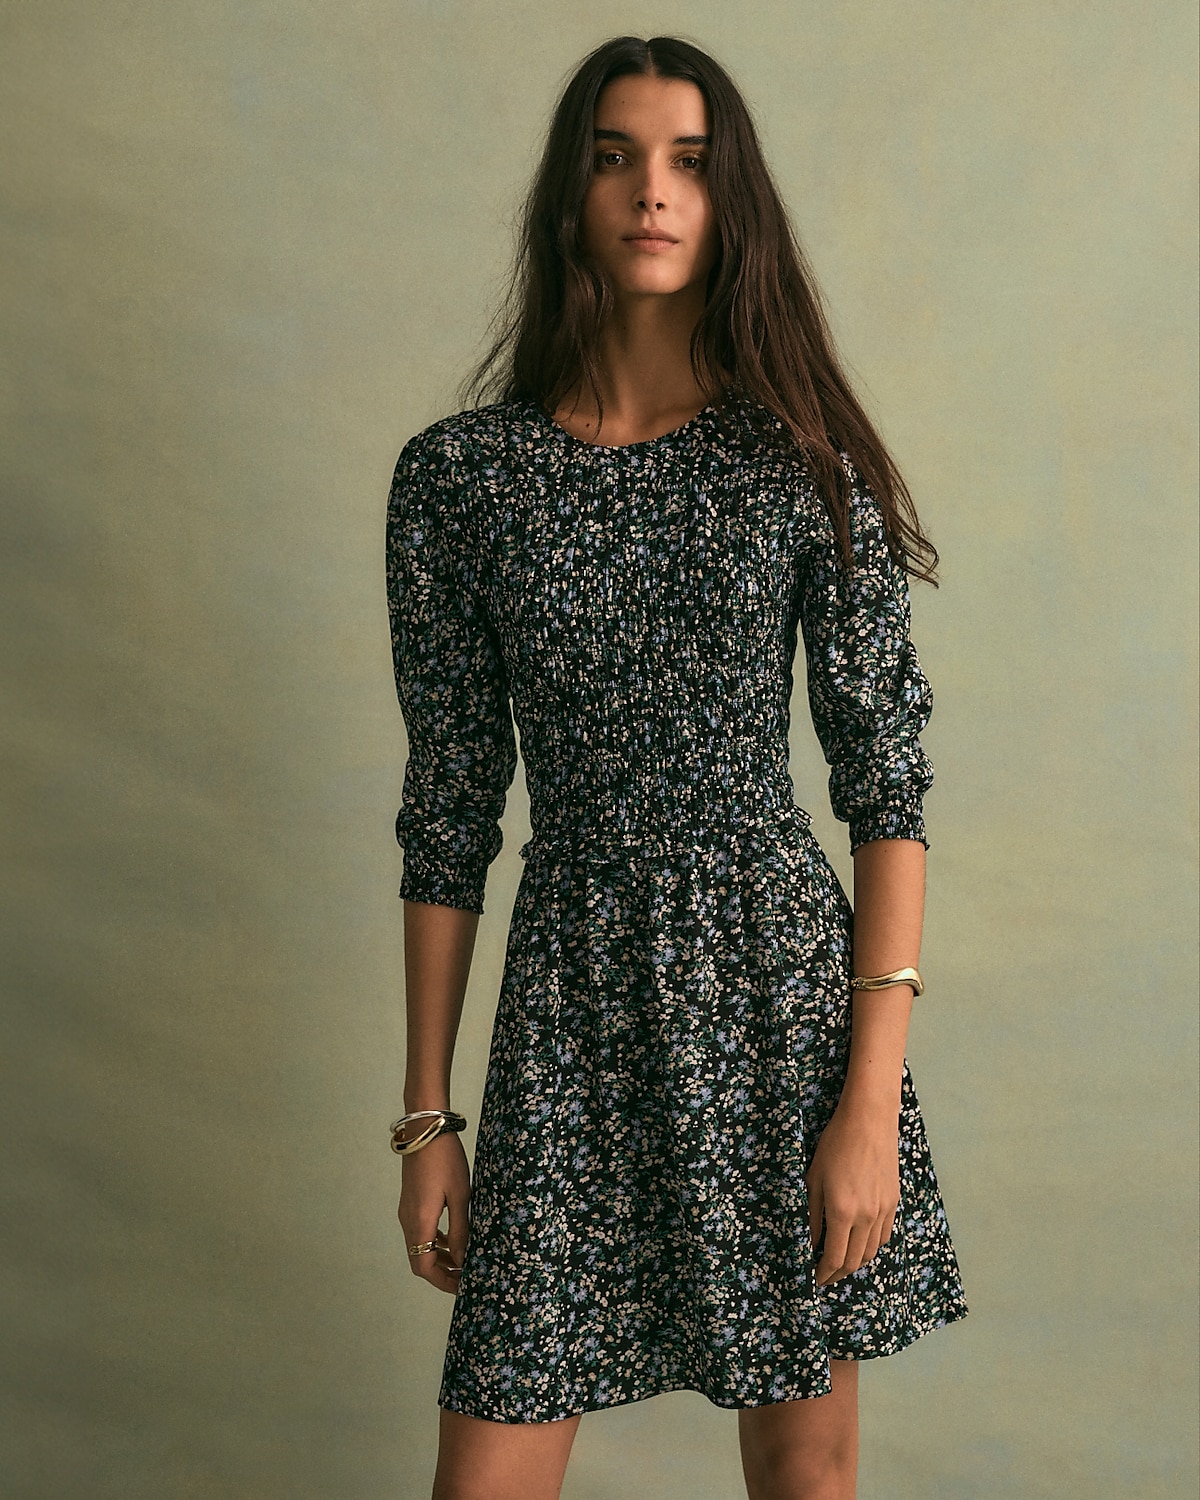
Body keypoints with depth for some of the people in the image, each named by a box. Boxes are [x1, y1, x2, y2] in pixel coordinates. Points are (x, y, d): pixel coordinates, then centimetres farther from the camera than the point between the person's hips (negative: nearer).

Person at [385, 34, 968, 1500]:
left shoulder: (805, 460, -1)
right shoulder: (457, 472, 1)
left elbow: (887, 782, -3)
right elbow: (449, 807, 4)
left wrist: (875, 1096, -10)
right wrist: (425, 1113, 4)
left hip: (784, 989, 0)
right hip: (573, 1004, 1)